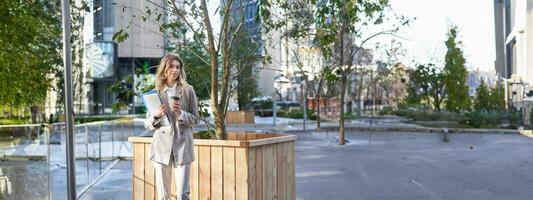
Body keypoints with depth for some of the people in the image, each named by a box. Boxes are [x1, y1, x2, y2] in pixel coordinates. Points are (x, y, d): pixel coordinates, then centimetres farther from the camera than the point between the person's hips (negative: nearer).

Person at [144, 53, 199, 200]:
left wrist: (180, 113, -13)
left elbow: (195, 120, 4)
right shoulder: (155, 92, 8)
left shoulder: (188, 90, 4)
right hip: (161, 147, 2)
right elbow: (147, 124, 10)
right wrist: (156, 116, -11)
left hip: (182, 146, -1)